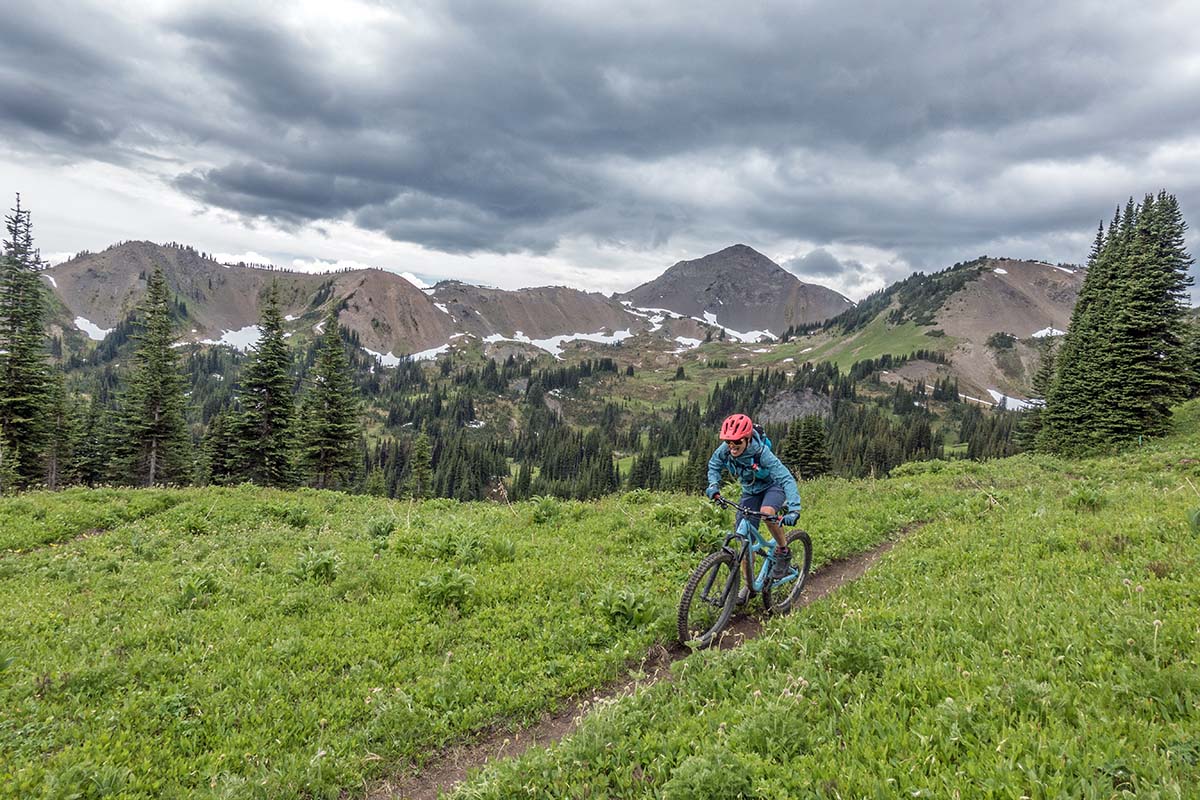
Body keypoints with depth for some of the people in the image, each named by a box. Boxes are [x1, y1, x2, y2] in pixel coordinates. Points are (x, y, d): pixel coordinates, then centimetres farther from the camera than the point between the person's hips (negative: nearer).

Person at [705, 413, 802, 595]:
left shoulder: (761, 453, -36)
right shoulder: (725, 450, -23)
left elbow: (787, 479, -40)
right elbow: (714, 465, -1)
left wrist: (794, 510, -52)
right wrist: (714, 485, -20)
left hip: (773, 486, -4)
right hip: (750, 491, 5)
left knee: (766, 512, -37)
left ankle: (784, 552, -11)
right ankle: (750, 585, 16)